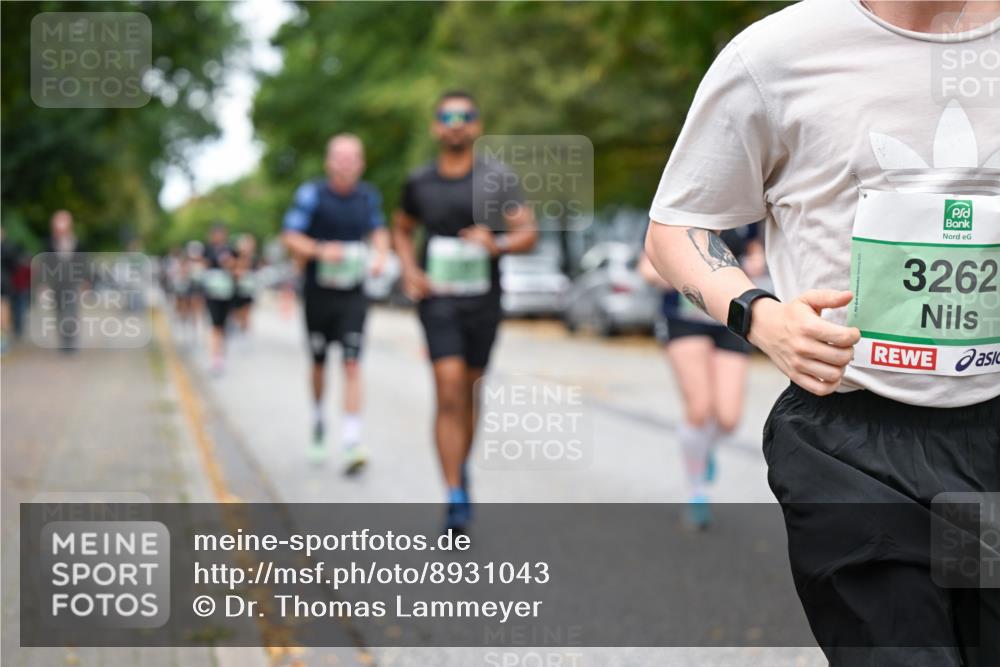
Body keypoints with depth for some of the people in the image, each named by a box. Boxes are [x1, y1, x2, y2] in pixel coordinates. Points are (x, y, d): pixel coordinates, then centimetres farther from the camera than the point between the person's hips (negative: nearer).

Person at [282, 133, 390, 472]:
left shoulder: (368, 196, 3)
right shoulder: (311, 194, -9)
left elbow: (379, 230, 20)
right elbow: (290, 237, -11)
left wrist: (380, 254, -1)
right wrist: (320, 250, -28)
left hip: (353, 294, 1)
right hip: (318, 291, -1)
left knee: (352, 365, -10)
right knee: (319, 363, 13)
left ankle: (352, 442, -13)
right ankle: (318, 419, 40)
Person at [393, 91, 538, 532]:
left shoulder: (497, 178, -1)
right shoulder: (419, 182, 5)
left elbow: (528, 233, -3)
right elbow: (402, 230, 21)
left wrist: (498, 244, -24)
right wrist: (409, 271, 3)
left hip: (483, 300, 1)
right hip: (438, 297, -1)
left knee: (468, 393, 12)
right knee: (449, 392, -13)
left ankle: (461, 467, 38)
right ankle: (456, 500, -13)